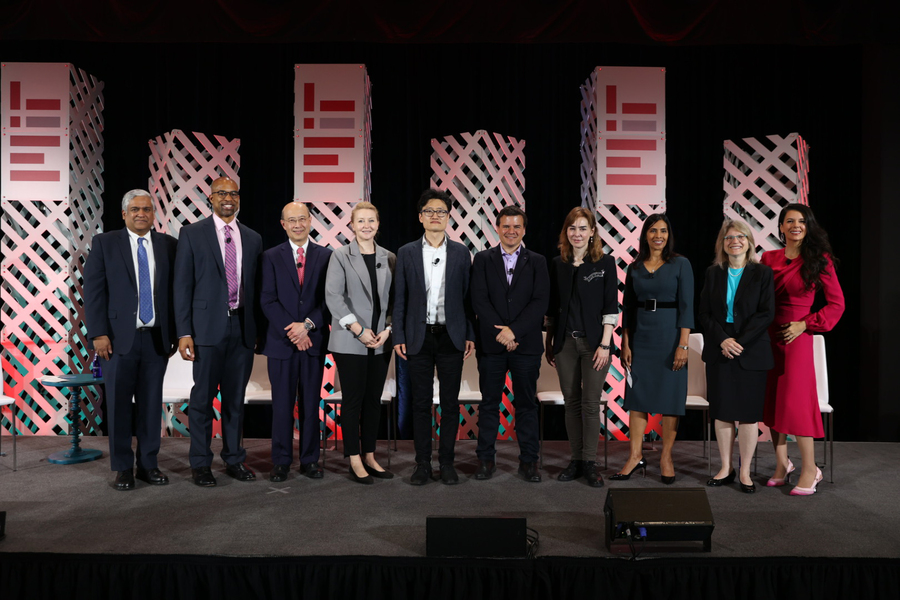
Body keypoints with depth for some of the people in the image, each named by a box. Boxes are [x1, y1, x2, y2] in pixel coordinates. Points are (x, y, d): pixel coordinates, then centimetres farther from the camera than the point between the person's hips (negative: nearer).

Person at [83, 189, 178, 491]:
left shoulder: (168, 245, 7)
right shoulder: (104, 243, 4)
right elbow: (93, 290, 0)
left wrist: (176, 333, 3)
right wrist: (98, 333, -7)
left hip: (157, 338, 1)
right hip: (120, 338, -1)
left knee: (151, 403, 7)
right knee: (119, 404, 5)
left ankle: (148, 464, 20)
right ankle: (123, 468, 18)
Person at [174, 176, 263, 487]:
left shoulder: (253, 238, 11)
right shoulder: (192, 234, 1)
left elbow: (256, 287, 12)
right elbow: (182, 286, -2)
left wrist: (259, 329, 8)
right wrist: (184, 332, -9)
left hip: (243, 328, 3)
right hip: (208, 327, -3)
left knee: (236, 397, 11)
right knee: (203, 397, 3)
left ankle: (234, 459, 23)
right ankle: (200, 464, 16)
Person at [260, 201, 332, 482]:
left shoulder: (326, 256, 6)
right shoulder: (271, 257, 5)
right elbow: (267, 300, -2)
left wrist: (308, 325, -13)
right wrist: (291, 332, -12)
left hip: (314, 340, 1)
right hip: (281, 341, 0)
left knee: (311, 403, 7)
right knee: (282, 404, 4)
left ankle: (310, 459, 17)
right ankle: (281, 461, 14)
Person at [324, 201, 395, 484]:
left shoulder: (389, 258, 10)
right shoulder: (340, 256, -1)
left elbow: (395, 299, 9)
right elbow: (333, 296, -8)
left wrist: (387, 329, -4)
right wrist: (358, 329, -14)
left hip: (380, 341, 4)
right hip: (349, 342, -4)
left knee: (373, 400, 9)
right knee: (353, 400, 1)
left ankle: (370, 457, 20)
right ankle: (355, 461, 11)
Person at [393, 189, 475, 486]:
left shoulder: (461, 253, 6)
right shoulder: (406, 253, 5)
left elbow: (467, 296, 6)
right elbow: (400, 298, 5)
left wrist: (470, 335, 0)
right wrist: (399, 336, -1)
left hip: (451, 336, 0)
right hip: (419, 337, 0)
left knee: (450, 402, 5)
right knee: (421, 403, 5)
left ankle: (447, 462, 16)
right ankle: (422, 464, 15)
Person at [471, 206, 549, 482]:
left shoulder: (537, 262, 6)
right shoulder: (483, 259, 6)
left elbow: (540, 302, -4)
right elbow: (479, 300, -3)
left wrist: (514, 330, -13)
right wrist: (501, 333, -12)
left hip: (527, 344, 0)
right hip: (491, 344, 0)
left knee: (527, 404, 6)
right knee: (489, 403, 6)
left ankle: (529, 460, 16)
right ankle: (486, 459, 16)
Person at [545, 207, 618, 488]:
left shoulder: (605, 262, -1)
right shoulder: (557, 264, 7)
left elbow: (610, 307, -5)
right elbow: (551, 308, 11)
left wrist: (604, 344, -11)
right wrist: (549, 343, 9)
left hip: (594, 342, -3)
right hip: (565, 342, 3)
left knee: (590, 403, 0)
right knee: (571, 402, 8)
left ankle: (590, 462, 11)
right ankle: (576, 460, 18)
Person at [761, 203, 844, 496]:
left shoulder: (819, 260, -2)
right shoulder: (768, 259, 7)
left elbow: (836, 303, 0)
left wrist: (804, 324, -9)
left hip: (796, 337, -4)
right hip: (768, 336, 4)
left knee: (795, 400, -6)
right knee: (771, 400, 7)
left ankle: (810, 470, 8)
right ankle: (782, 464, 21)